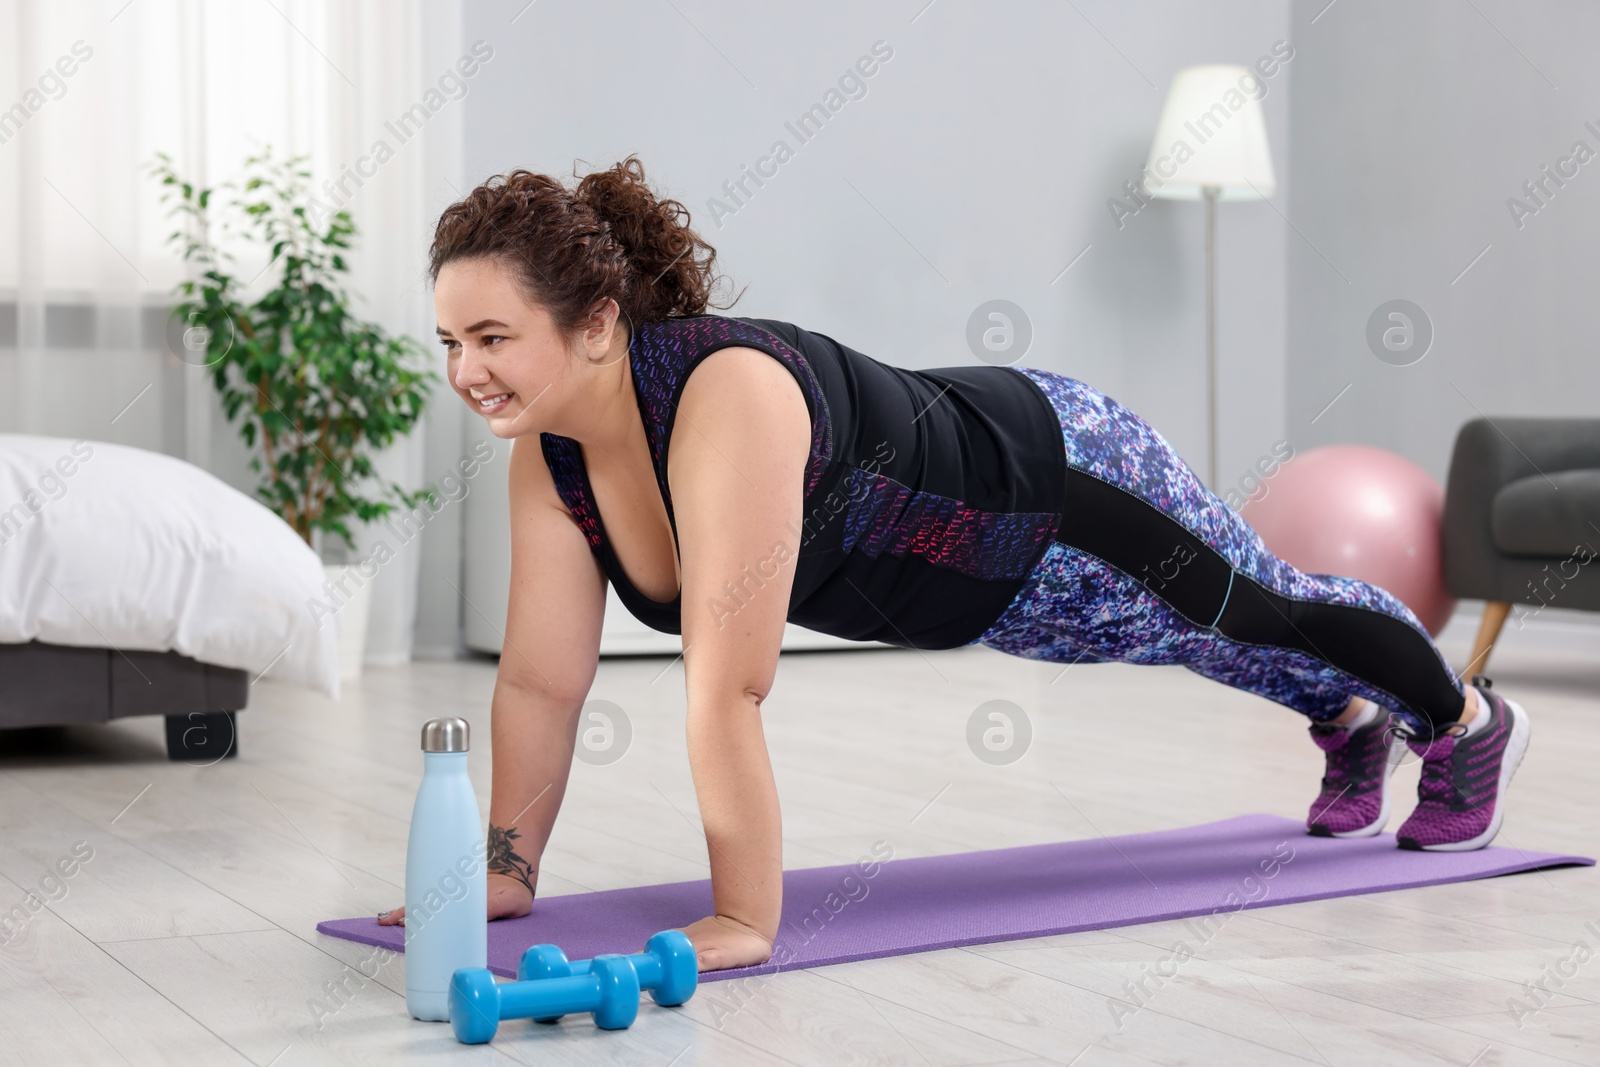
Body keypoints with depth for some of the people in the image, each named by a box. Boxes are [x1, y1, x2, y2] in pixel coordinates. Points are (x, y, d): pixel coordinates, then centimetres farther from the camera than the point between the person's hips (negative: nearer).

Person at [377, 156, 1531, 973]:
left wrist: (746, 921, -42)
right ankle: (1352, 726, 66)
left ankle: (1468, 722, 53)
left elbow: (728, 691, -45)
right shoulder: (548, 453, -19)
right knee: (1225, 640, 34)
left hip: (1067, 485, -7)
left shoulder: (725, 404, -44)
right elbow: (541, 680, -12)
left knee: (1261, 609, 21)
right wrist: (508, 873, -12)